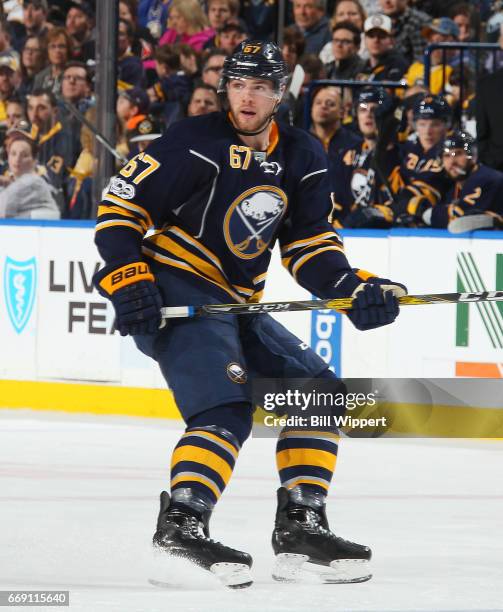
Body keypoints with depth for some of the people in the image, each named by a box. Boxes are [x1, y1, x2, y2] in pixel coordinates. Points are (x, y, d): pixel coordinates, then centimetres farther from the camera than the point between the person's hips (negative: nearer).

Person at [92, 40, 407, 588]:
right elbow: (120, 204, -10)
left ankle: (300, 522, 8)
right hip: (177, 294, -8)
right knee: (226, 407, -27)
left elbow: (309, 245, 8)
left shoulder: (301, 158, 7)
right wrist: (128, 280, -20)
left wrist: (354, 289, -9)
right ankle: (181, 524, -33)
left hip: (236, 303, 8)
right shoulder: (196, 143, -13)